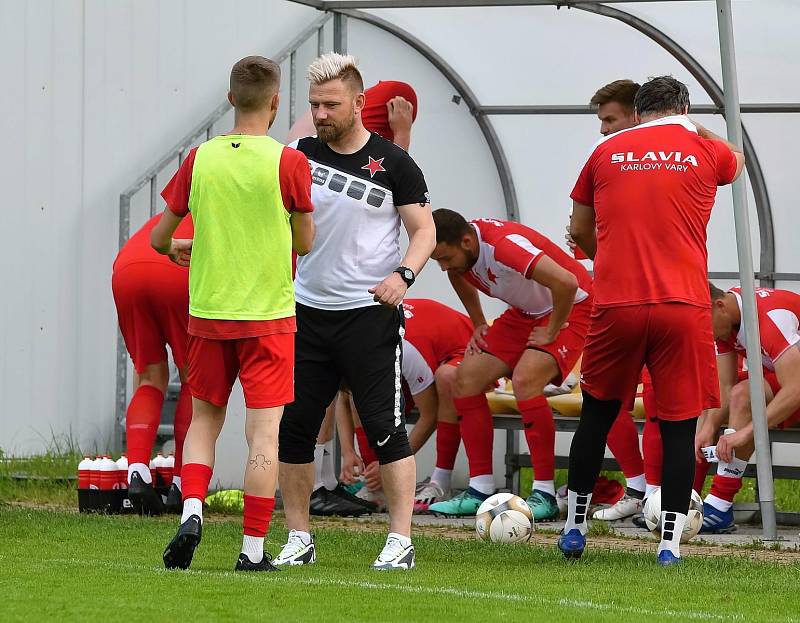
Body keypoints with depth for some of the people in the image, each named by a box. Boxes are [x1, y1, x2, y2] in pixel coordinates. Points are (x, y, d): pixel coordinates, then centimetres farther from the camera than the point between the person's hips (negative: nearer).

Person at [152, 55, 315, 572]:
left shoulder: (199, 159, 0)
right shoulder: (289, 162, -9)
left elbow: (159, 238, 7)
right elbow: (305, 243, -1)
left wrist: (178, 249, 29)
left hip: (207, 313, 3)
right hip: (268, 315, -3)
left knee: (205, 418, 17)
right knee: (264, 432, -1)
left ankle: (192, 509, -5)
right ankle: (254, 549, -2)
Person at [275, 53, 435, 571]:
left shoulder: (393, 163, -3)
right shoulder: (302, 155, 6)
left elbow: (424, 229, -1)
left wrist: (403, 275, -18)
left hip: (371, 314, -4)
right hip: (308, 310, 4)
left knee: (386, 427, -7)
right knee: (294, 426, 3)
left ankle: (401, 542, -3)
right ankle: (299, 539, 13)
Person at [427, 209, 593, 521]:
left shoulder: (504, 245, -35)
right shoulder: (457, 249, -8)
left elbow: (565, 282, -42)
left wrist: (551, 333, -27)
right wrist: (479, 325, 12)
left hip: (571, 309, -9)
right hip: (525, 313, 9)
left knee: (524, 380, -29)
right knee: (467, 377, -2)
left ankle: (545, 495, -22)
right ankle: (480, 490, 3)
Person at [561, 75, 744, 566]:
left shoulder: (606, 152, 8)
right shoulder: (703, 151, 5)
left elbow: (580, 230, 20)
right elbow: (736, 159, 32)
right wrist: (690, 126, 43)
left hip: (616, 304, 2)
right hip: (684, 306, -1)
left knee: (597, 414, 17)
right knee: (680, 423, 3)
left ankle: (575, 527, 23)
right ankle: (671, 541, -2)